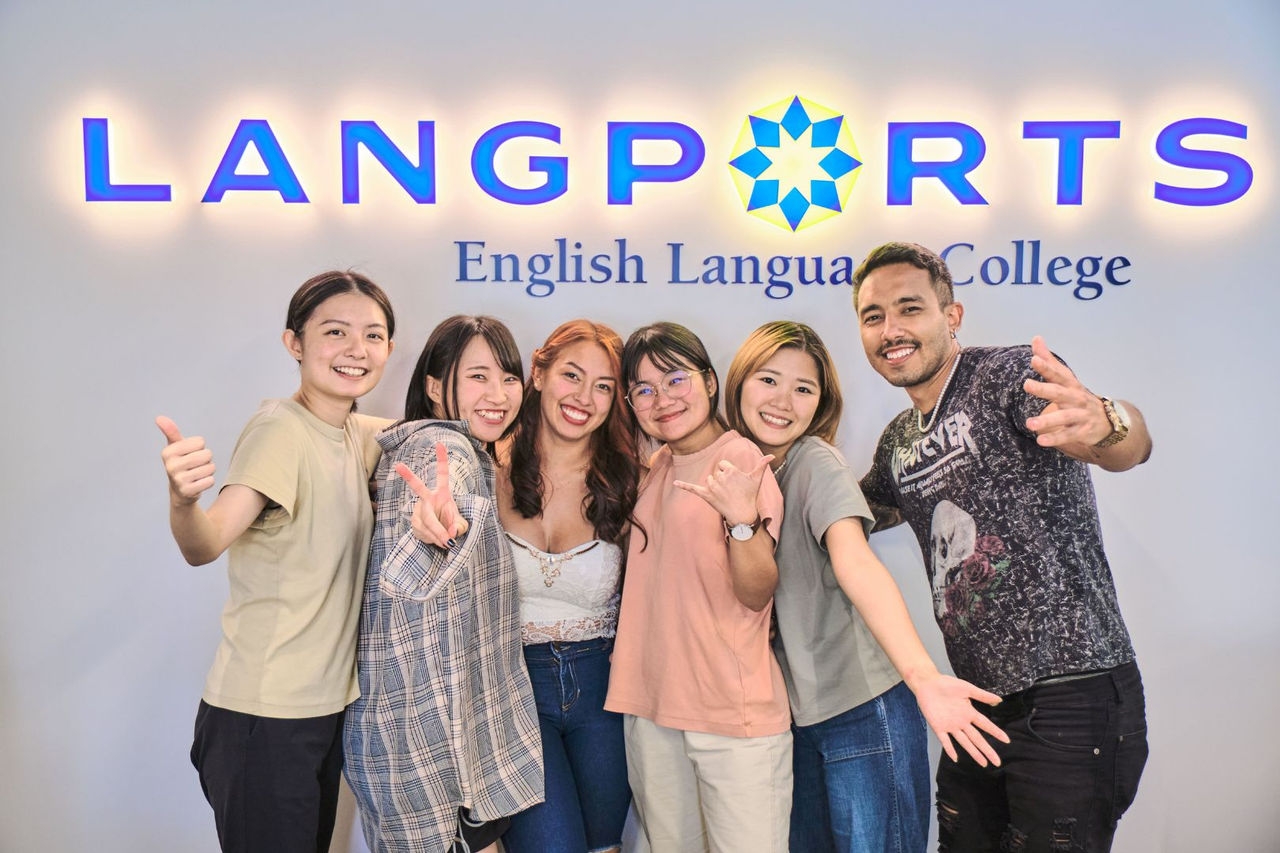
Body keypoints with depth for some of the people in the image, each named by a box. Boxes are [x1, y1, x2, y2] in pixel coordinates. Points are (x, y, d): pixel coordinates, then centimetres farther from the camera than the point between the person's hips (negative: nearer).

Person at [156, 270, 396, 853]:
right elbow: (205, 546, -31)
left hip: (328, 706, 8)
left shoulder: (360, 435, 4)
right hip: (263, 718, -8)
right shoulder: (279, 430, -18)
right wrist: (183, 501, -52)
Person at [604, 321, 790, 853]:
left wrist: (742, 518, -30)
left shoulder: (742, 461, -11)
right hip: (650, 706, 7)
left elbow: (756, 595, -15)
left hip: (733, 711, -6)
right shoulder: (655, 467, 9)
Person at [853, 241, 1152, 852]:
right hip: (981, 704, 8)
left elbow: (1132, 446, -29)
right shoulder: (899, 441, 12)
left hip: (1071, 698, -7)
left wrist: (1103, 425, -54)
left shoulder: (1011, 375, -11)